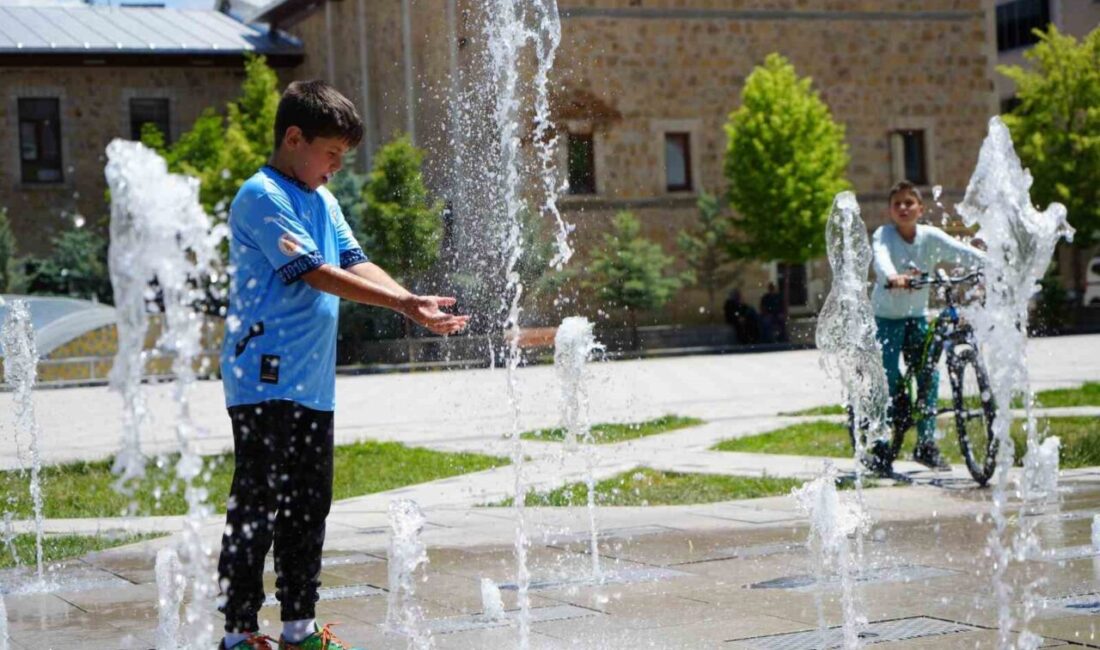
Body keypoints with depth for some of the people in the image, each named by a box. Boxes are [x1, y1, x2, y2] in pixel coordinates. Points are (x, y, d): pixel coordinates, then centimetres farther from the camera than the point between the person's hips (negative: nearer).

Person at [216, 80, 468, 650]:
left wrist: (416, 305, -7)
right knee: (256, 508, -5)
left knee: (308, 507, 13)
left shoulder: (322, 200, 17)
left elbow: (355, 264, 10)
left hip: (313, 383, 9)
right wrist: (404, 303, -21)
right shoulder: (261, 197, -11)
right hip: (266, 380, -9)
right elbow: (316, 273, -19)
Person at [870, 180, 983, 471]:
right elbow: (880, 257, -35)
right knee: (889, 381, -9)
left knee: (929, 374, -5)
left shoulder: (930, 236, -5)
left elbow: (961, 251, -17)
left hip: (917, 316, 4)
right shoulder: (883, 235, -14)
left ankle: (926, 443, 6)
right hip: (886, 316, -3)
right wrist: (893, 277, -57)